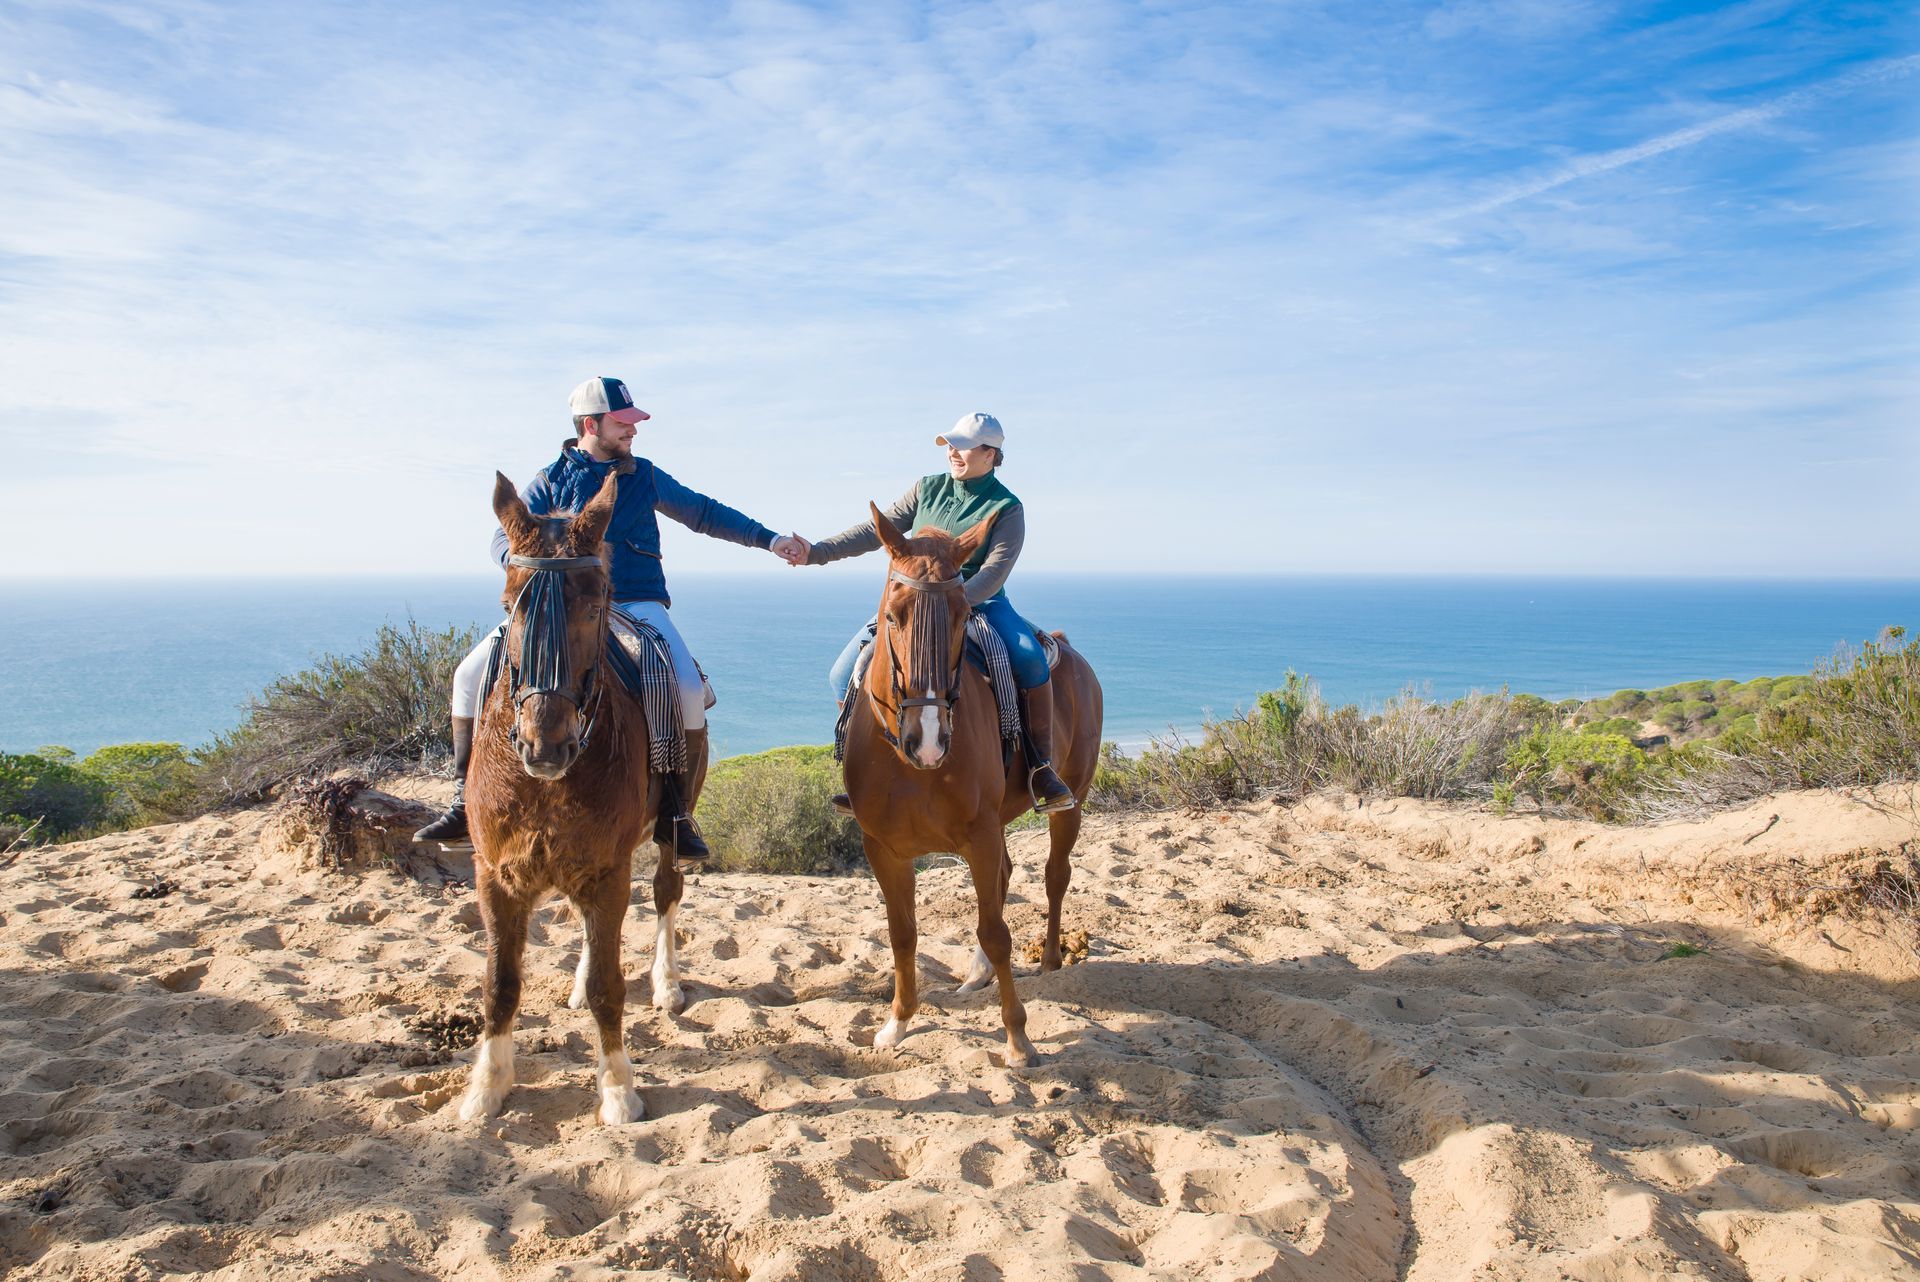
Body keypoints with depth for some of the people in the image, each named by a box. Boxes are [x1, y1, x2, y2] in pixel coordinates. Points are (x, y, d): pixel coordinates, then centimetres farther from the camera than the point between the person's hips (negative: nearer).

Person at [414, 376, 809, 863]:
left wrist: (771, 540, 11)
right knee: (473, 675, -13)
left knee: (690, 691, -27)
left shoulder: (645, 476, 14)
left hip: (636, 605, -1)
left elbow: (705, 514, 17)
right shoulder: (551, 479, 10)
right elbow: (506, 536, 5)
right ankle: (467, 802, -1)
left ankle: (674, 814, -10)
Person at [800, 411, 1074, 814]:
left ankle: (1040, 768, -20)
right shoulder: (928, 489, 5)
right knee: (843, 676, -10)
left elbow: (994, 573, -16)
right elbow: (876, 530, 6)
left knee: (1031, 659, -33)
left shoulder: (1006, 508, -7)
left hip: (979, 601, -4)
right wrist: (818, 552, -4)